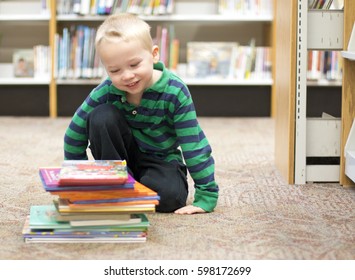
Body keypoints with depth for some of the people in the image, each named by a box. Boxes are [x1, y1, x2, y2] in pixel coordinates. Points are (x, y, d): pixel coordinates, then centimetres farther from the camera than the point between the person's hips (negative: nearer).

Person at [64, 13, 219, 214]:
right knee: (101, 116, -27)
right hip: (120, 155, 1)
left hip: (160, 160, -1)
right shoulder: (105, 92, -21)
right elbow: (74, 137, -8)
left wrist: (207, 195, -23)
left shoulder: (174, 92, -25)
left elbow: (195, 146, -22)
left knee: (171, 196, -33)